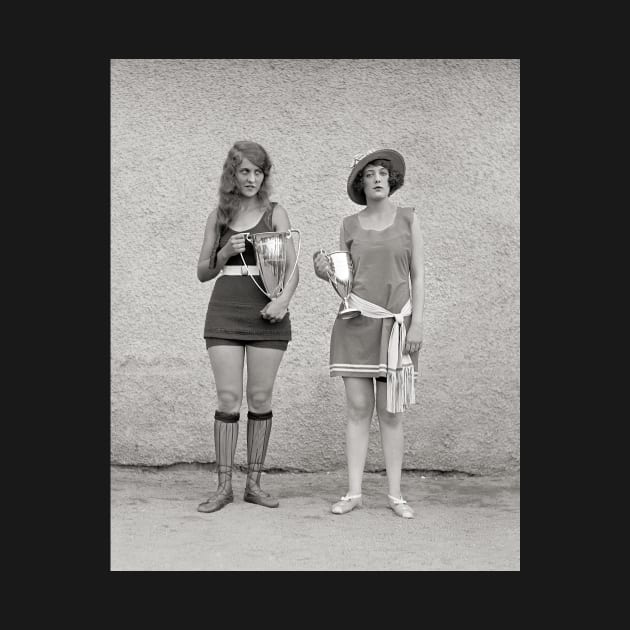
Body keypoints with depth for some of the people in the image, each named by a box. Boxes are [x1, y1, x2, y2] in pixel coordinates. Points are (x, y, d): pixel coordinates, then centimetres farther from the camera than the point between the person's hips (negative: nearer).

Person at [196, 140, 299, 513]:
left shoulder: (275, 213, 7)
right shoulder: (219, 217, 12)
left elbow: (293, 266, 0)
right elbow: (203, 273, 15)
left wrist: (284, 298, -18)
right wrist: (225, 252, -4)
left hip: (267, 311, -1)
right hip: (225, 311, 1)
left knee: (261, 399, 2)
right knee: (228, 398, -3)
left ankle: (254, 483, 12)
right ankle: (224, 486, 4)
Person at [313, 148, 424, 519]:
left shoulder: (408, 219, 5)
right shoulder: (350, 225, 8)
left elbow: (418, 276, 2)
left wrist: (417, 323, -7)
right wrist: (326, 273, -9)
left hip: (395, 322, -1)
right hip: (356, 321, 1)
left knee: (391, 411, 1)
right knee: (358, 408, 1)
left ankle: (396, 494, 8)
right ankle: (354, 492, 6)